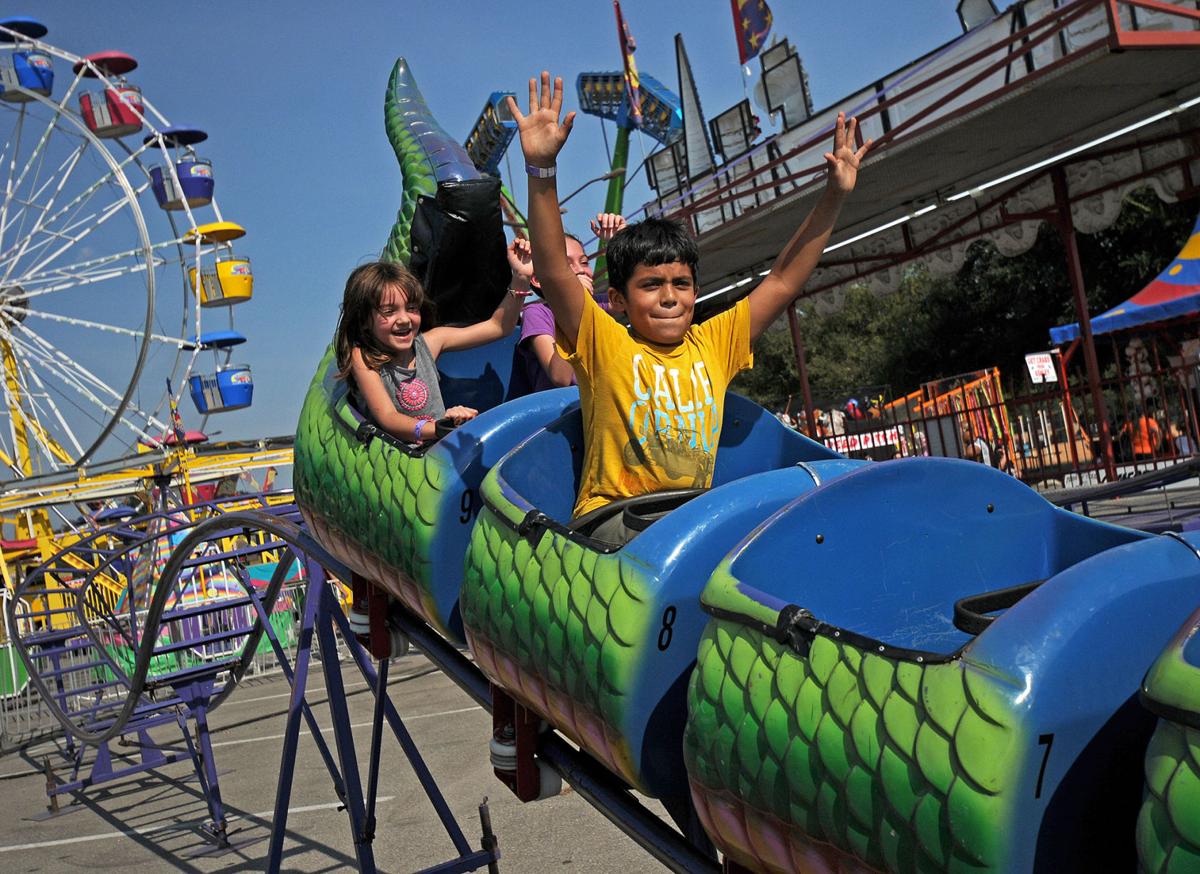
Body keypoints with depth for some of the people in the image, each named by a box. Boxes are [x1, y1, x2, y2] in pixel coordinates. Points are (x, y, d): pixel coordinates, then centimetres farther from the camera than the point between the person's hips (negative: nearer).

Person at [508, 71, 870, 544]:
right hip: (612, 520, -5)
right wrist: (541, 168, -25)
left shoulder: (712, 345, 11)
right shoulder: (606, 345, -1)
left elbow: (783, 281, 14)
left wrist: (835, 196, 10)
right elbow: (553, 271, -14)